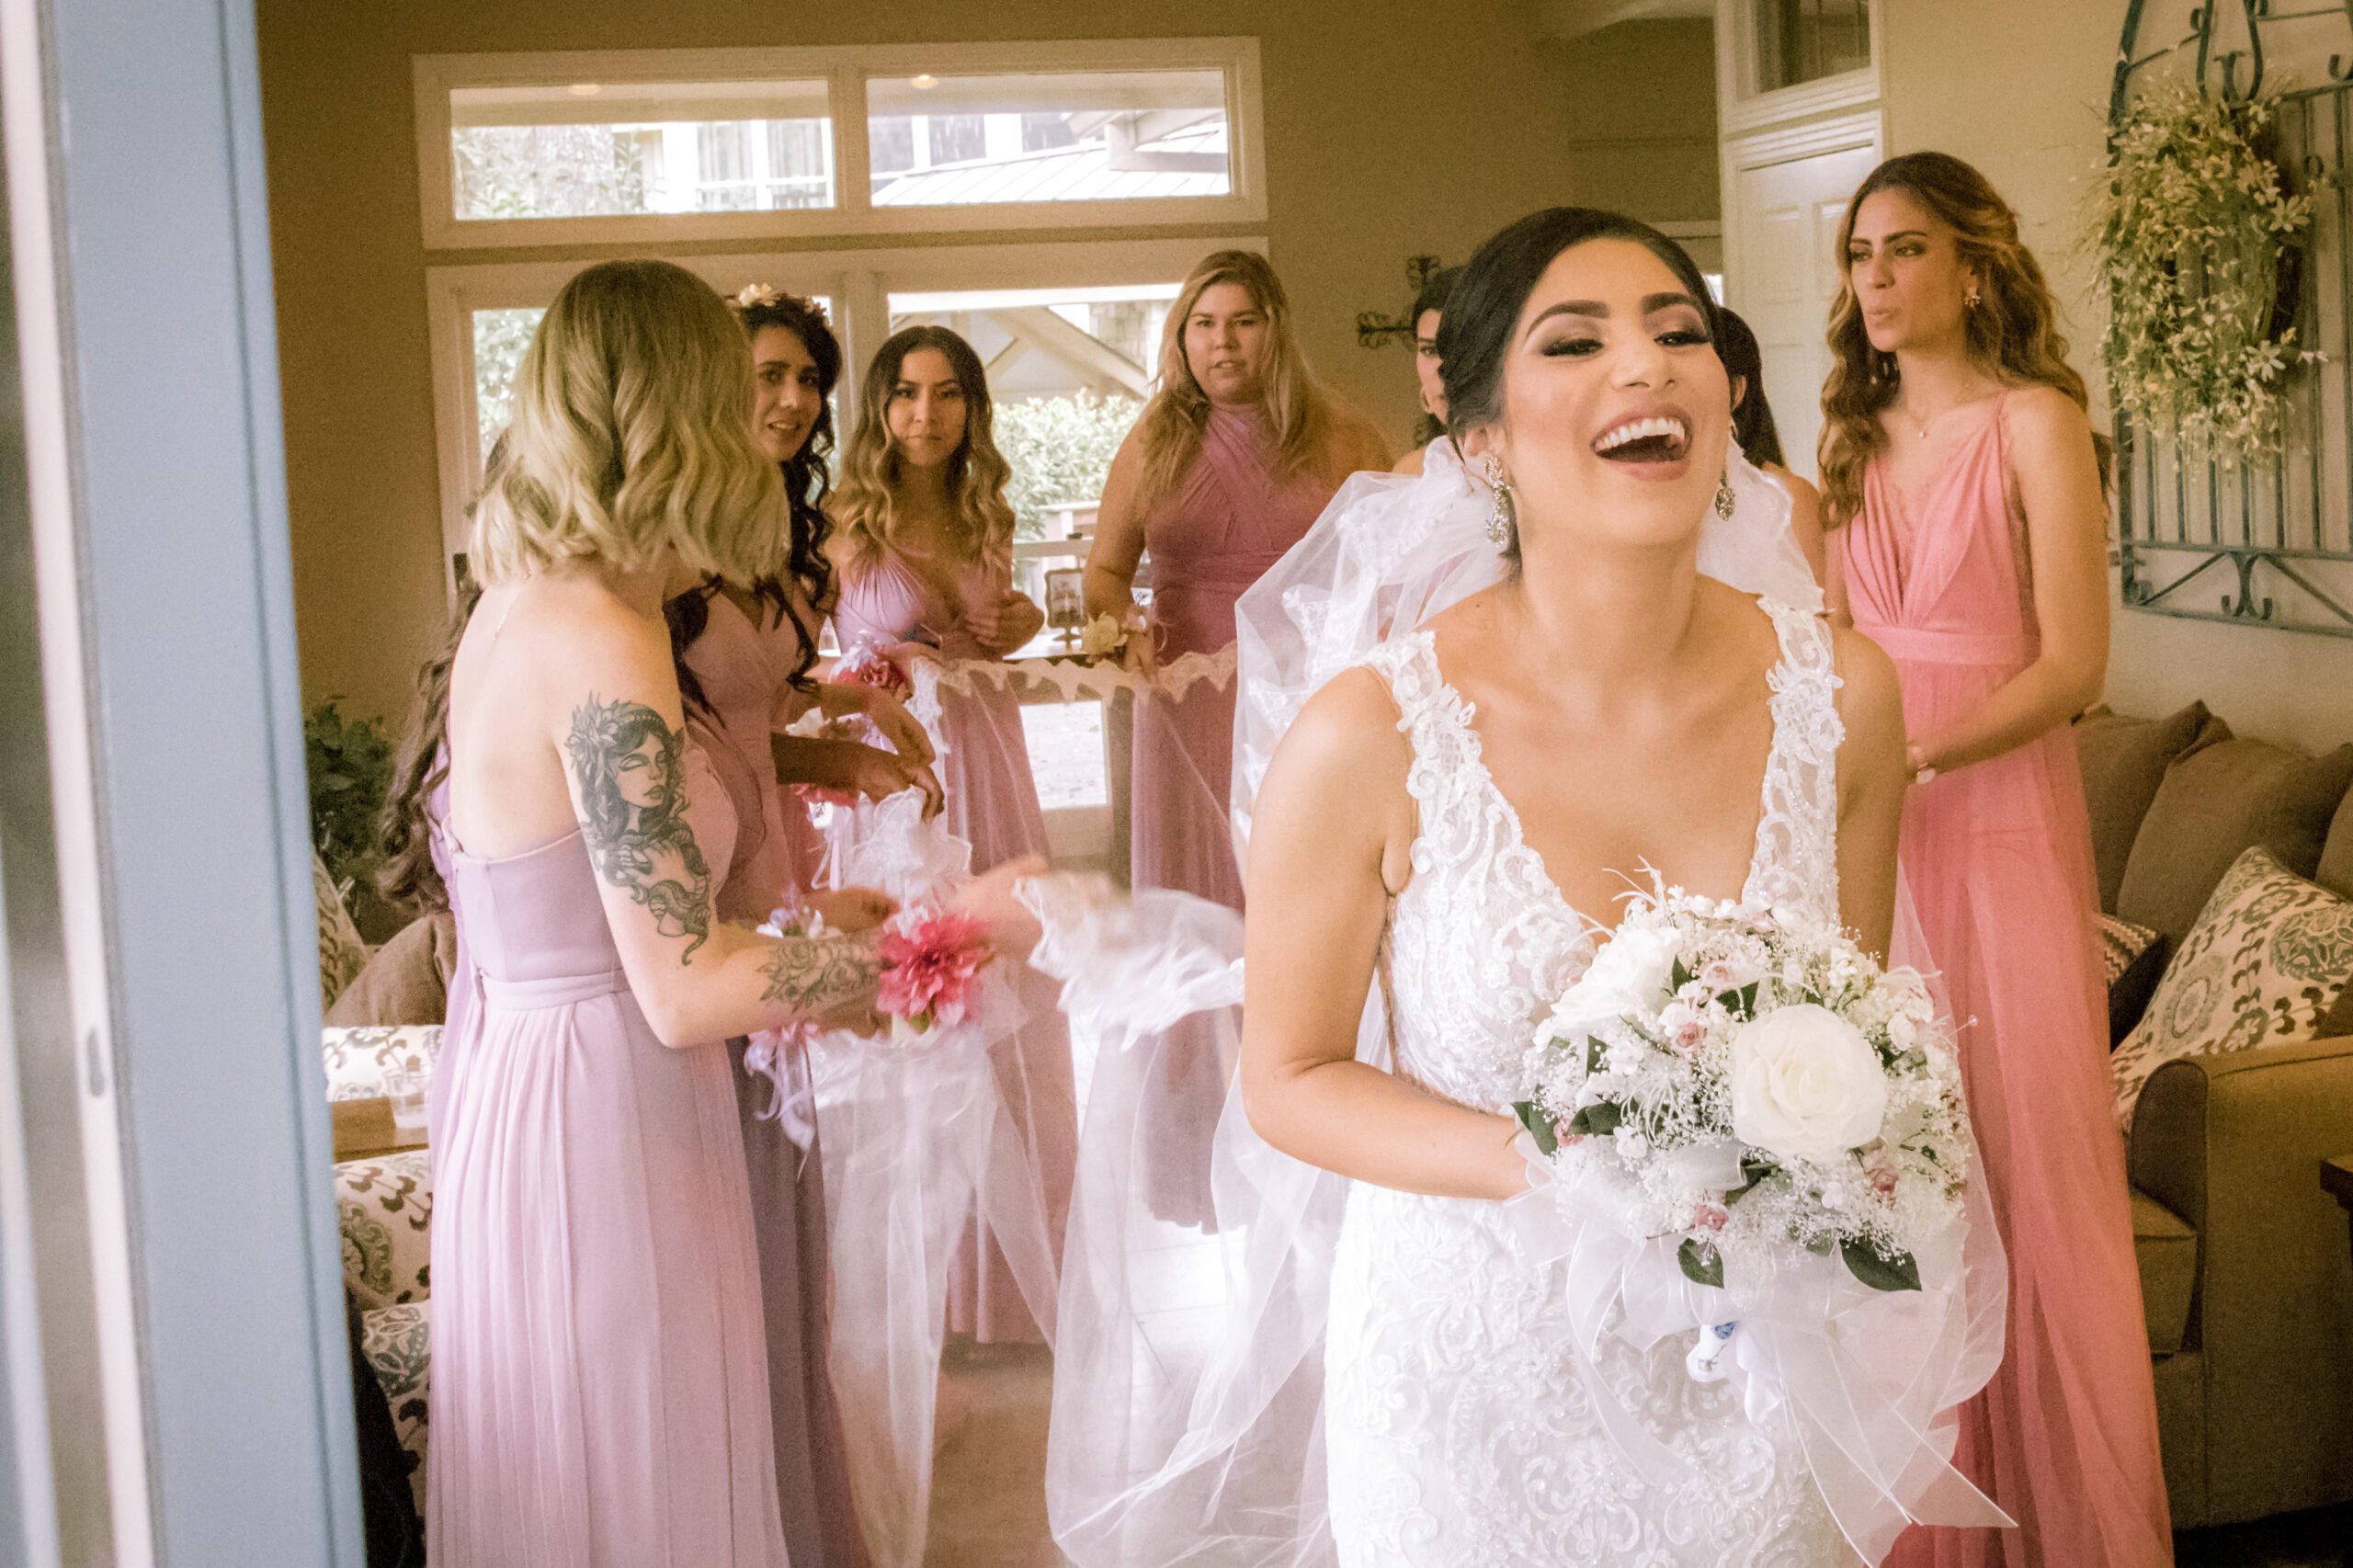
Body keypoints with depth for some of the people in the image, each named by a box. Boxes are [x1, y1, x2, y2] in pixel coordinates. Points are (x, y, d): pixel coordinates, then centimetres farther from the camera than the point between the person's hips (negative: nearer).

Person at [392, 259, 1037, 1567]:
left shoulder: (521, 607, 8)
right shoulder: (602, 644, -21)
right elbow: (683, 992, -22)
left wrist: (802, 939, 16)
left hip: (519, 1070, 10)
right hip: (601, 1127, -10)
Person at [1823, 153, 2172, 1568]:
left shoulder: (2034, 425, -4)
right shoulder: (1860, 443, 14)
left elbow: (2072, 664, -10)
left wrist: (1913, 754, -17)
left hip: (1997, 819, -5)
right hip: (1871, 829, 5)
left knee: (2026, 1163, 0)